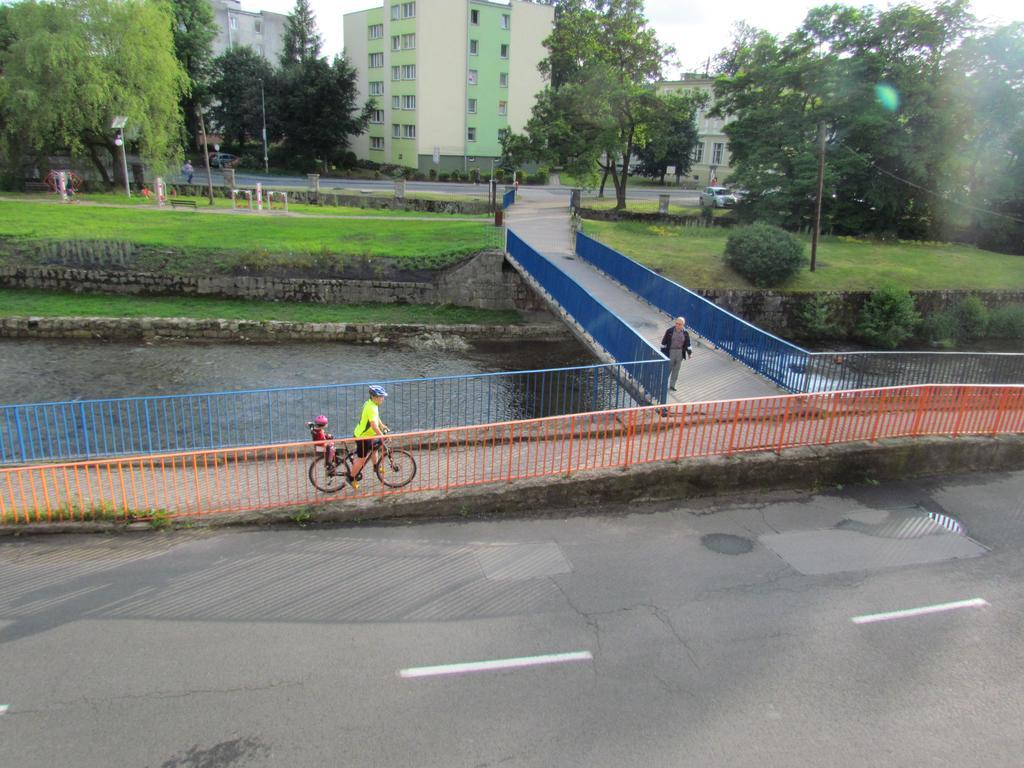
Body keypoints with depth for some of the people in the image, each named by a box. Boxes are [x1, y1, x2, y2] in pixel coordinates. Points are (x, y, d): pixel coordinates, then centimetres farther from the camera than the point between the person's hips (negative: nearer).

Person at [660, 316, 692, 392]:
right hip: (670, 352, -3)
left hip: (680, 353, 3)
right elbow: (664, 342, -3)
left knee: (676, 370, 10)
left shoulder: (685, 333, 1)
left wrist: (689, 352, 7)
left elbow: (687, 344, 11)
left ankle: (672, 385, 22)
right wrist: (663, 352, -2)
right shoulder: (670, 331, -8)